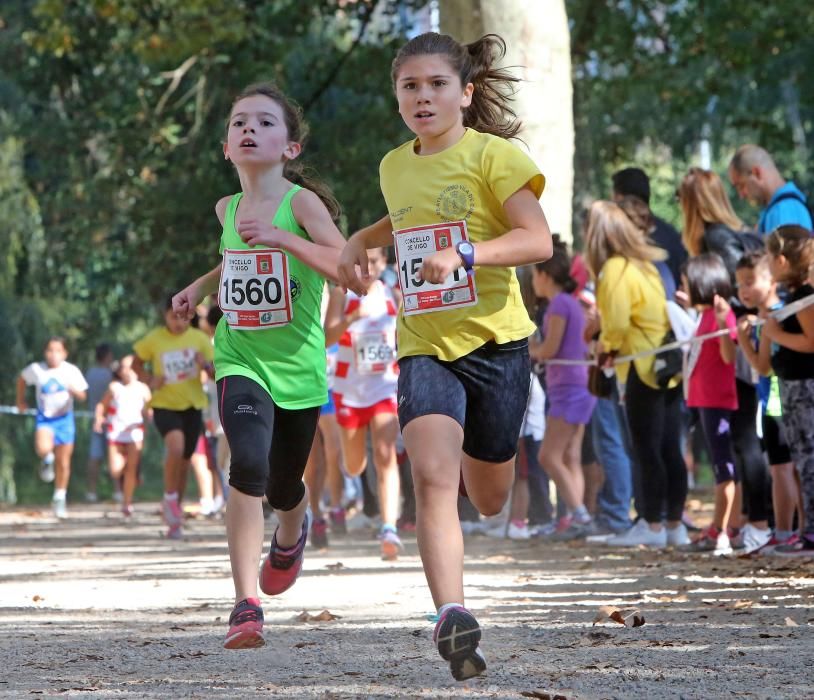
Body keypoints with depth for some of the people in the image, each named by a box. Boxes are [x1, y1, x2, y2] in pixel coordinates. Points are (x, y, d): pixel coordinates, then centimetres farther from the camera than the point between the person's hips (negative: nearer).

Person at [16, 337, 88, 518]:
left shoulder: (71, 371, -8)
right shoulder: (36, 369, -6)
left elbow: (82, 396, -5)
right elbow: (22, 379, 14)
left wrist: (74, 390, -26)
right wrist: (20, 400, 16)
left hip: (64, 418, 1)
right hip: (44, 417, -1)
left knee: (63, 463, 5)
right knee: (43, 449, -30)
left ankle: (60, 498, 23)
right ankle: (47, 460, 7)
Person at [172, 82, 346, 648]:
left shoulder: (301, 202, -12)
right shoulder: (227, 210, 4)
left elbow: (344, 266, -26)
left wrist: (281, 238, -34)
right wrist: (201, 286, 12)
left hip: (298, 367, -1)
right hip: (240, 362, 1)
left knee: (283, 489, 15)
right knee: (249, 464, -25)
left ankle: (292, 535, 55)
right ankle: (247, 604, -26)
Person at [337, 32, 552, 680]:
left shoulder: (492, 155, -6)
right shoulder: (395, 167, 11)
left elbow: (538, 238, -17)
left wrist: (465, 253, -30)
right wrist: (360, 242, 15)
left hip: (495, 340, -3)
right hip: (424, 346, 3)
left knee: (489, 499, 12)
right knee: (432, 475, -23)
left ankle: (474, 457, 51)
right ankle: (452, 616, -29)